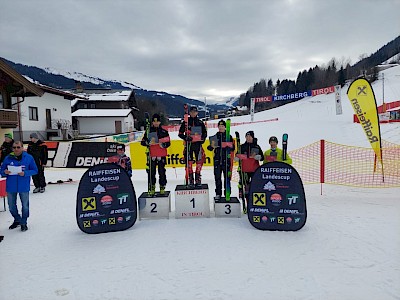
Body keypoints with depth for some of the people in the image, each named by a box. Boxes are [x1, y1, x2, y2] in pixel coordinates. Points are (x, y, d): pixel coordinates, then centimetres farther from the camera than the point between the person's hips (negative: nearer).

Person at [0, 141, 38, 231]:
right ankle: (17, 220, 41)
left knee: (25, 206, 10)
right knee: (11, 206, 16)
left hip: (24, 187, -2)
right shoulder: (8, 158, -2)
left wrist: (25, 173, -20)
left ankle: (24, 222, 31)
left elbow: (35, 170, -4)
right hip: (11, 187, 2)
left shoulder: (29, 157, -7)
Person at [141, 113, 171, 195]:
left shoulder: (164, 132, 5)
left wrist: (163, 144, -17)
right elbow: (143, 142, 6)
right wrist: (148, 143, -15)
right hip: (152, 155, 1)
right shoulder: (148, 132, 7)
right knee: (151, 172, 2)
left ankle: (162, 187, 12)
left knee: (162, 172, 2)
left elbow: (168, 142, 4)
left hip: (161, 155, -1)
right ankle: (152, 187, 13)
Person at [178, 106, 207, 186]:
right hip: (188, 144, -1)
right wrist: (186, 138, -11)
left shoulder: (200, 122, 10)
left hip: (198, 144, 1)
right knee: (189, 161, -1)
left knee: (199, 161, -3)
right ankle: (190, 179, 8)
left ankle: (198, 179, 6)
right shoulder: (186, 122, 6)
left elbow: (205, 133, 18)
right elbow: (180, 133, 6)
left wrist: (202, 139, -1)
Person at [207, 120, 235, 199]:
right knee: (217, 177, 5)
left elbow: (233, 148, 0)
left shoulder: (229, 136, 4)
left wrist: (229, 145, -20)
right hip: (217, 159, 2)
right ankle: (218, 194, 15)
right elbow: (209, 148, 8)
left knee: (227, 177, 2)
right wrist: (212, 146, -14)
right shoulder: (215, 137, 10)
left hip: (226, 159, -2)